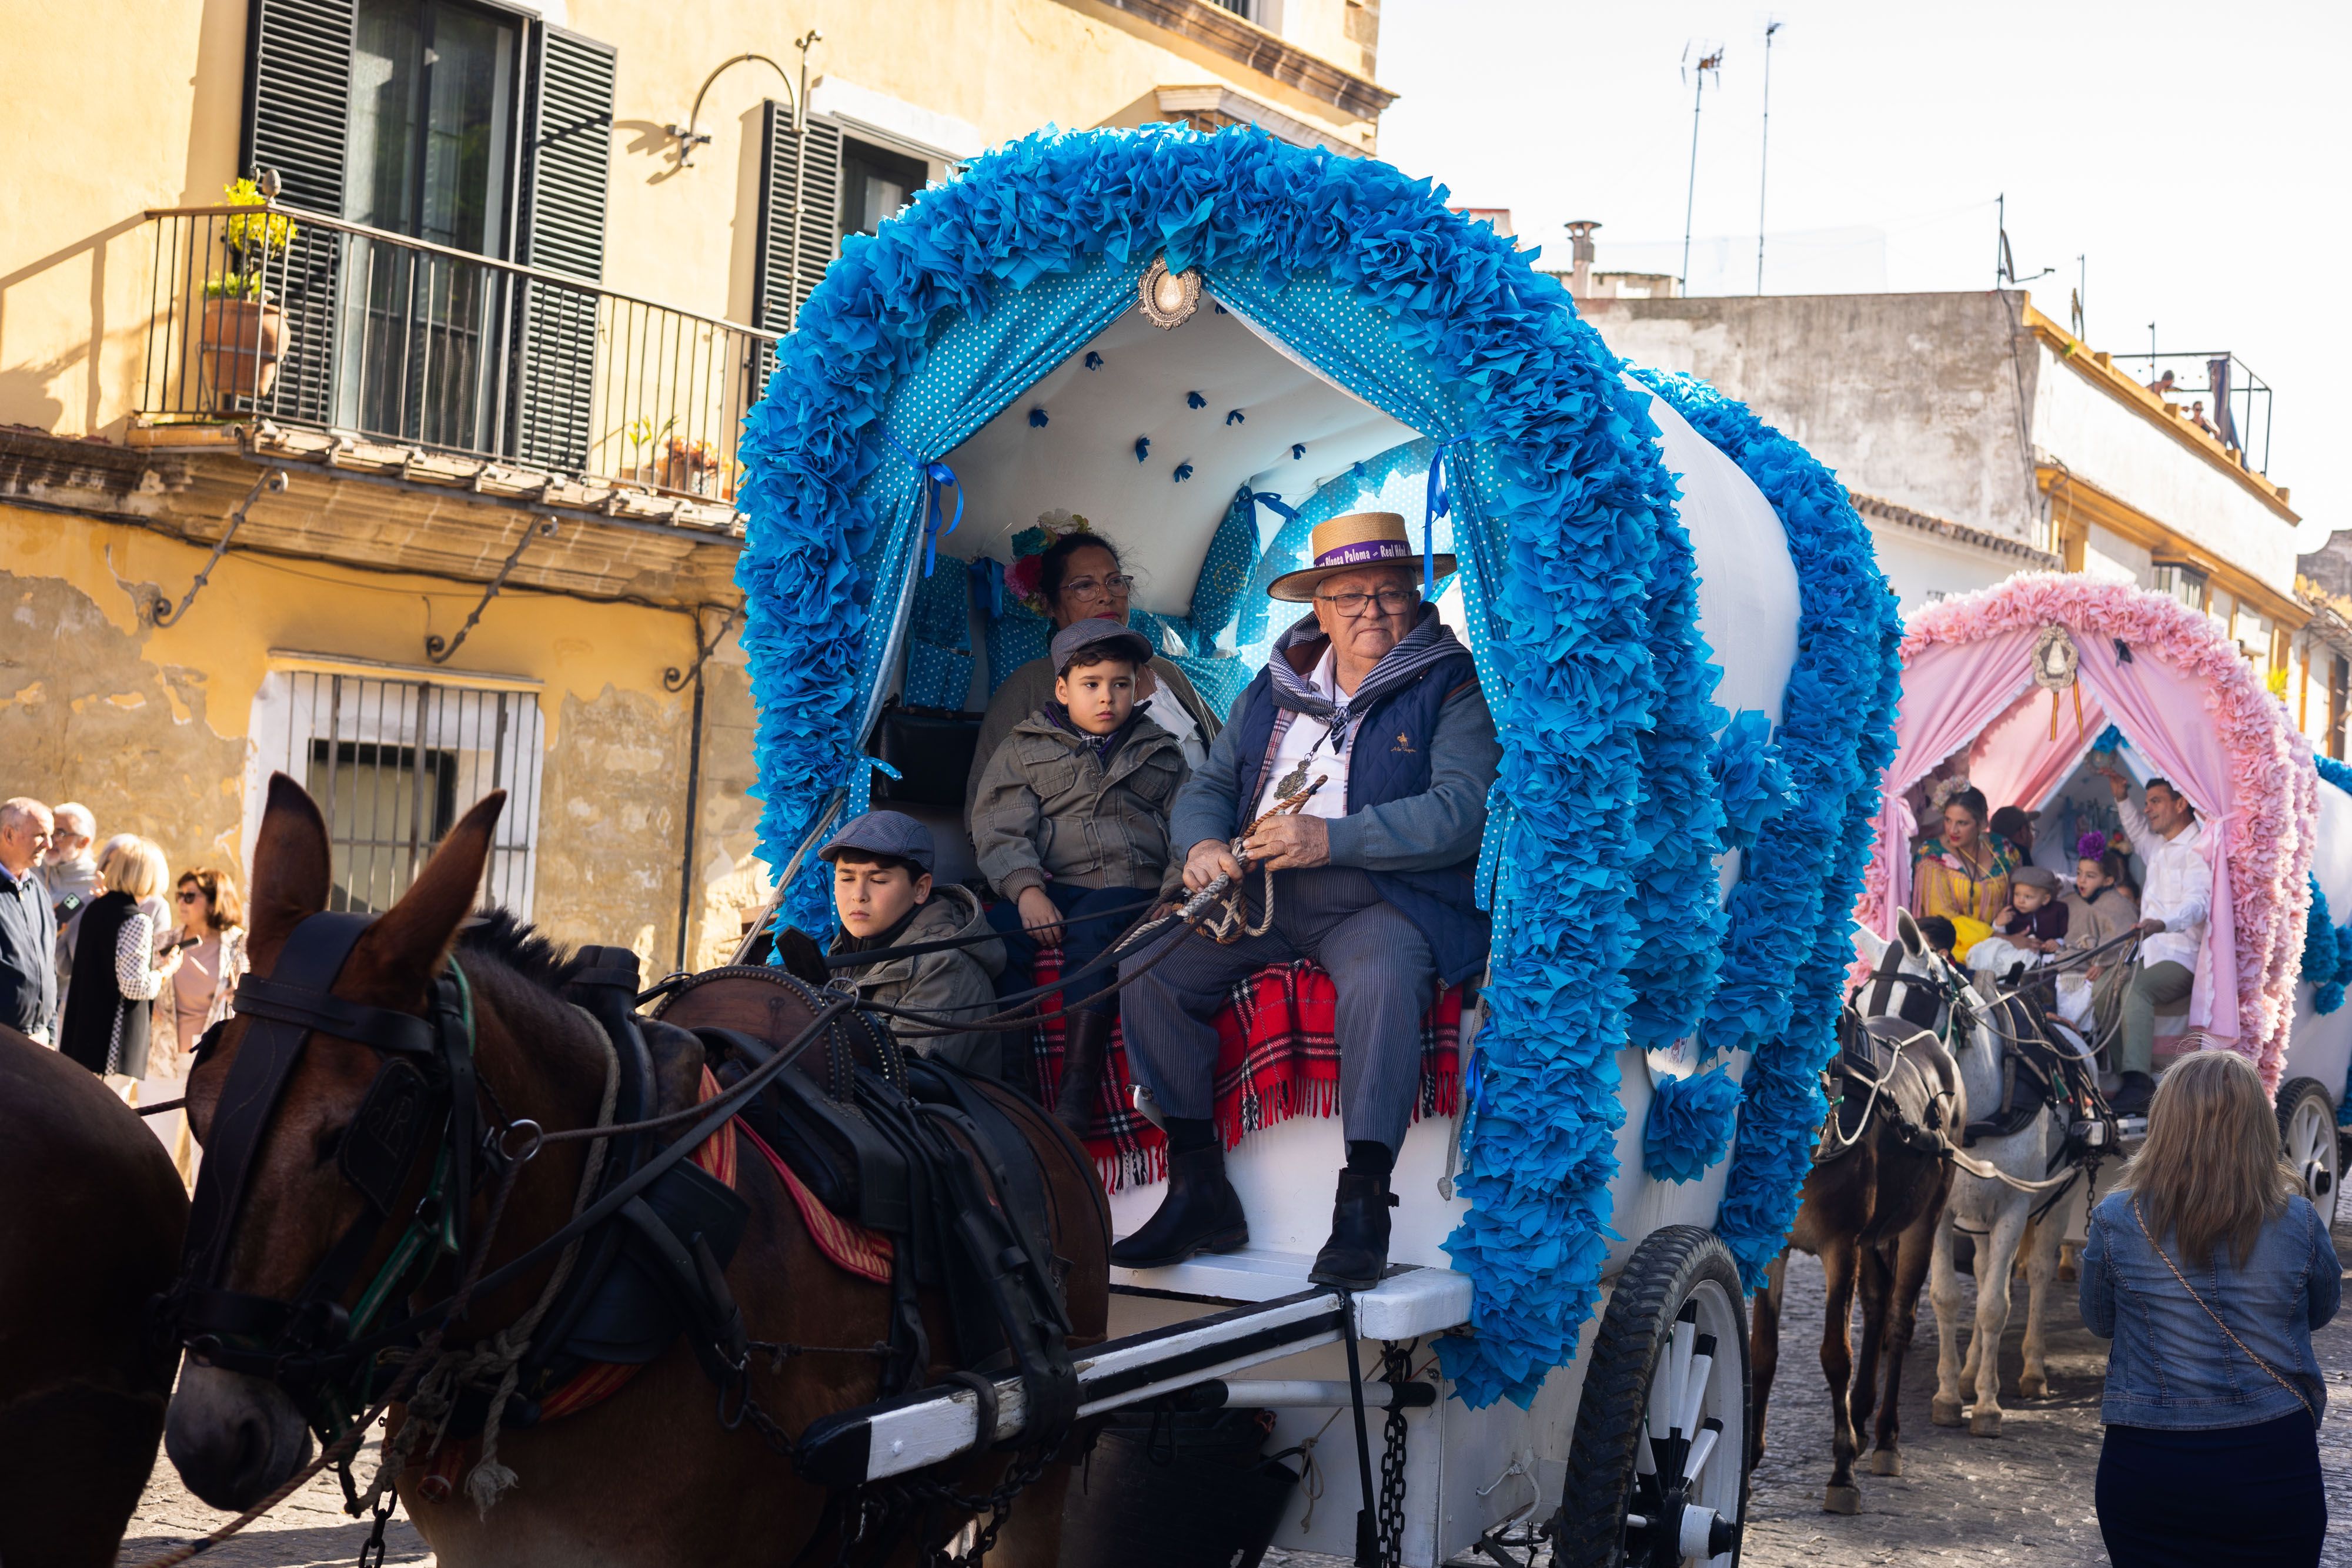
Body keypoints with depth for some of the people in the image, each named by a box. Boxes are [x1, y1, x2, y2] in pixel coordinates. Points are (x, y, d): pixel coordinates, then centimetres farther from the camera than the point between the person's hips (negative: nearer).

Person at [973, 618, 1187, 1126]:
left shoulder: (1162, 753, 22)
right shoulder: (1023, 749, 17)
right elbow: (1000, 829, 4)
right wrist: (1026, 890, -14)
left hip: (1131, 889, -1)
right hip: (1052, 888, 1)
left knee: (1092, 933, -35)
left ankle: (1077, 1090, -37)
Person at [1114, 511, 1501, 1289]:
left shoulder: (1454, 689, 0)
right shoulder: (1273, 689, 17)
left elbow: (1460, 811, -13)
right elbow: (1208, 786, 18)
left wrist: (1332, 838, -21)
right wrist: (1203, 846, -7)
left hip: (1384, 899, -5)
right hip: (1259, 894, 5)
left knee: (1379, 983, -38)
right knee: (1150, 968, -16)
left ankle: (1363, 1207, -32)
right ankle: (1198, 1191, -10)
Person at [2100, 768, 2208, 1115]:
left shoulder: (2198, 851, -7)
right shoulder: (2160, 849, 22)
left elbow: (2197, 904, -24)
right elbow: (2138, 831, 47)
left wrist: (2163, 924, -45)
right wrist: (2123, 799, 26)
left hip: (2182, 959, -10)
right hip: (2151, 955, 10)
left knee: (2137, 990, -36)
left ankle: (2137, 1084, -50)